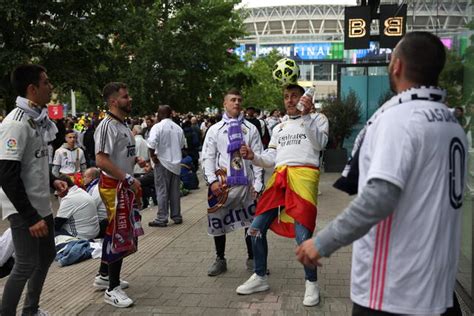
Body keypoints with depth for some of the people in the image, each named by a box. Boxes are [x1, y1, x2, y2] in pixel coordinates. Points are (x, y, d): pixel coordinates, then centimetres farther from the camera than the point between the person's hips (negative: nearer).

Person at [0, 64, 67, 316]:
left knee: (46, 256, 17)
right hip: (23, 210, -9)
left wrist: (52, 181, 6)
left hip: (41, 205, 9)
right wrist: (30, 217, -22)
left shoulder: (37, 118, 6)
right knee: (26, 265, -3)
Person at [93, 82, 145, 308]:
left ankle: (103, 276, 32)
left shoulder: (122, 125, 13)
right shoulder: (108, 126, -17)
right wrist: (129, 179, -24)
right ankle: (112, 289, 8)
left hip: (123, 186, 10)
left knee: (115, 232, 17)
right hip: (114, 185, -10)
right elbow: (101, 160, -25)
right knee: (119, 234, -3)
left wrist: (135, 160, 5)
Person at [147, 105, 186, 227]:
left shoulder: (158, 127, -11)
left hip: (162, 162, -5)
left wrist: (153, 156, -10)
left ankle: (162, 219, 2)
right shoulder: (178, 128, 7)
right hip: (176, 162, 5)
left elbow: (151, 144, -24)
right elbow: (182, 144, 14)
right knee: (175, 191, 13)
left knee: (162, 191, -1)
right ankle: (176, 216, 19)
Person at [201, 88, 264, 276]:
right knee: (218, 221, 7)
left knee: (251, 220, 7)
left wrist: (257, 183, -5)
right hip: (222, 183, 0)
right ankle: (220, 260, 24)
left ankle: (252, 258, 24)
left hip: (246, 182, 0)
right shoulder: (214, 129, 6)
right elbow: (208, 157, 2)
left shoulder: (251, 129, 5)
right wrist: (212, 180, -10)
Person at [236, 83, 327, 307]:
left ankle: (312, 283, 9)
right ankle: (260, 277, 20)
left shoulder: (316, 119, 11)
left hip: (304, 176, -6)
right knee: (256, 228, 3)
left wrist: (306, 115, -16)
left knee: (302, 234, -13)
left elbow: (320, 144, -9)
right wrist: (253, 157, 1)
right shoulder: (279, 128, 26)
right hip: (279, 179, 6)